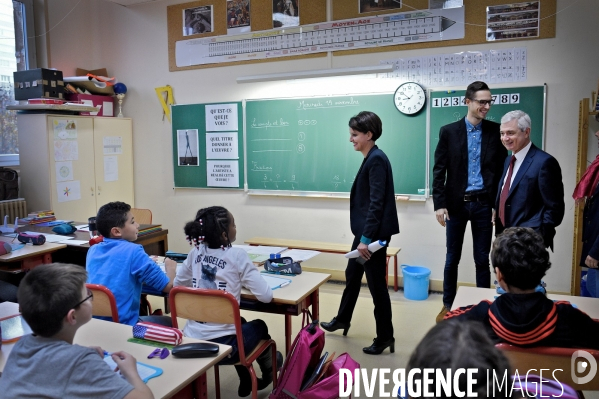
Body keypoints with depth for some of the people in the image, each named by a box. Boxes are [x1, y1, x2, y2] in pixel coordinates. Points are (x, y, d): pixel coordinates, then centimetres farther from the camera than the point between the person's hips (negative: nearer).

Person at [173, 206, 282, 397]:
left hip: (191, 341, 5)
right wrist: (243, 280, 3)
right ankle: (268, 372, 56)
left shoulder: (196, 252, 1)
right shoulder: (237, 256, -15)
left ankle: (246, 381, 50)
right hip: (222, 345, -5)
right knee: (259, 326, 28)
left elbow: (177, 284, 16)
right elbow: (266, 296, -15)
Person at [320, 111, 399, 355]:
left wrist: (366, 239, -23)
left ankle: (385, 337, 16)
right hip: (365, 231, 10)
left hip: (374, 233, -10)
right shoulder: (371, 159, 12)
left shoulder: (377, 160, -17)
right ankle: (342, 319, 40)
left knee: (376, 284, 1)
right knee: (352, 275, 22)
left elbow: (377, 203, -22)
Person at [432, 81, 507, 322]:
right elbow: (439, 171, -2)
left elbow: (501, 170, 2)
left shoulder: (495, 131, 2)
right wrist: (439, 204, -8)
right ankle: (448, 305, 25)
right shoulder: (449, 131, -1)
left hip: (484, 204, 1)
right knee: (452, 258, 10)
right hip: (456, 203, 0)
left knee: (482, 259, 9)